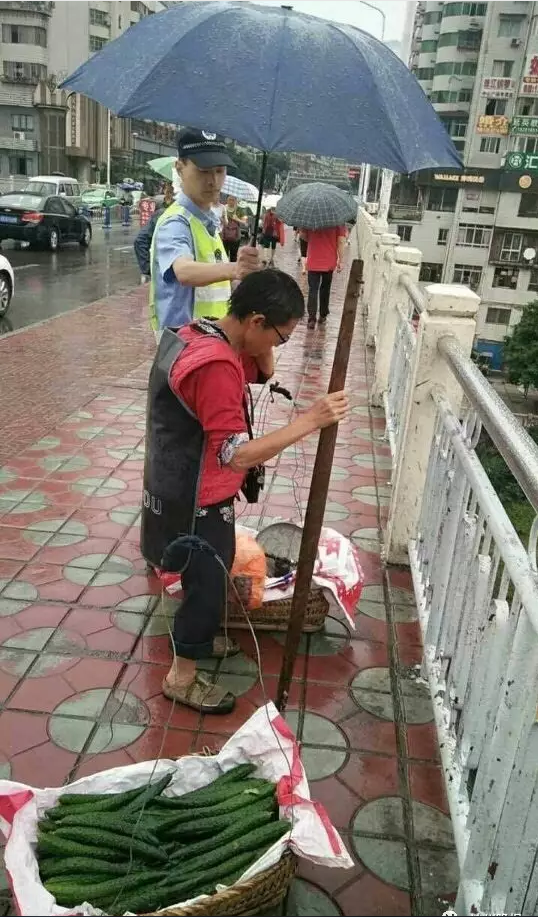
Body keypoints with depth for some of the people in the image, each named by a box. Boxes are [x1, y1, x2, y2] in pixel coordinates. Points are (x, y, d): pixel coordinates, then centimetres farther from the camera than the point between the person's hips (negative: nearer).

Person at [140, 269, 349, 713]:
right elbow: (236, 455, -33)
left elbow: (263, 371, 10)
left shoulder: (204, 334, 0)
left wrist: (251, 288, -4)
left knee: (209, 576, 27)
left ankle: (197, 638, 49)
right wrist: (309, 421, -33)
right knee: (208, 582, 9)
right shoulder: (215, 365, -32)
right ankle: (182, 676, 28)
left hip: (187, 488, 10)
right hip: (195, 501, -9)